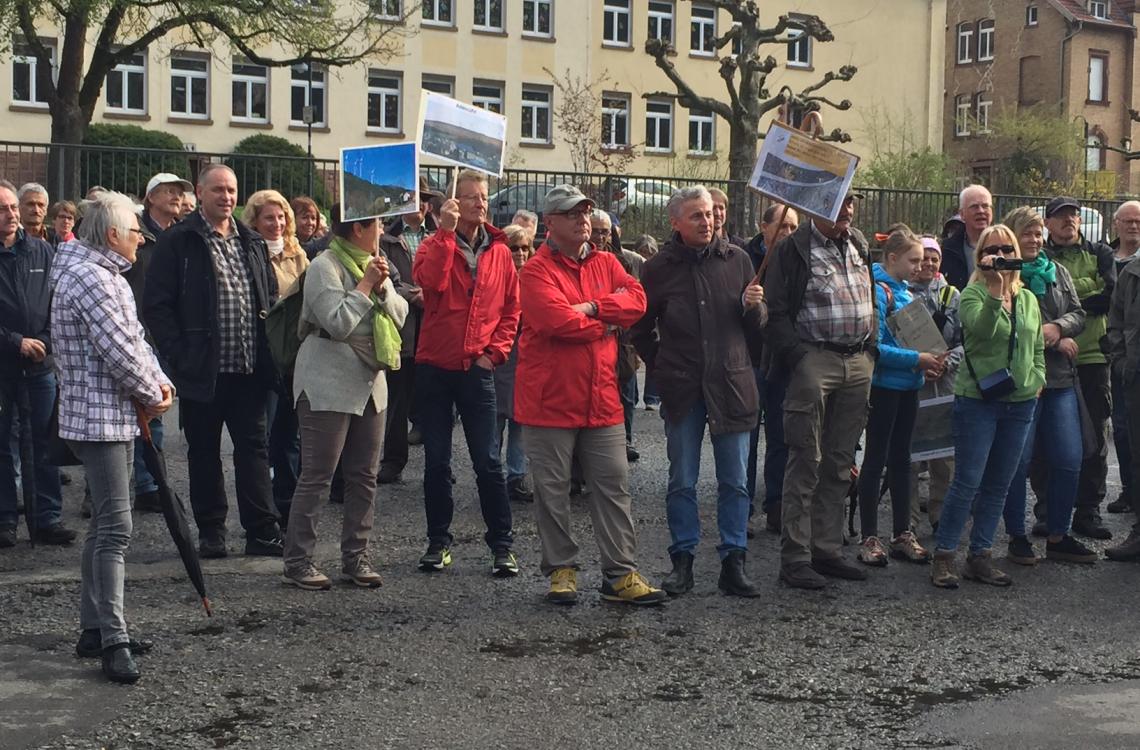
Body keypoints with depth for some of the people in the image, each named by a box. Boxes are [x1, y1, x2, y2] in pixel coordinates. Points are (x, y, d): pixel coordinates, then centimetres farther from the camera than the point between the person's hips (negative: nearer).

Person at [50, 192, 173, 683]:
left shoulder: (108, 276, 17)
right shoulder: (88, 278, -18)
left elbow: (135, 340, 17)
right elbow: (119, 352, -22)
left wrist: (159, 381, 1)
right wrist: (152, 395, -8)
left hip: (115, 416, 11)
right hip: (99, 418, -11)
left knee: (104, 526, 14)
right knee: (115, 528, -11)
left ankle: (94, 629, 22)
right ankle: (113, 641, -8)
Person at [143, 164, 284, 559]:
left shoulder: (252, 242, 13)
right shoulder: (178, 242, -3)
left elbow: (271, 299, 18)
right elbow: (156, 305, -7)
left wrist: (268, 355, 6)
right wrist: (179, 358, -13)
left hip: (249, 368, 4)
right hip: (202, 371, -4)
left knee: (253, 448, 5)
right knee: (204, 453, 7)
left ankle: (262, 532, 8)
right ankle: (210, 533, 17)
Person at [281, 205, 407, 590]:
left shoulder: (371, 264, 15)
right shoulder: (325, 266, -10)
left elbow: (400, 315, 10)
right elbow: (338, 323, -20)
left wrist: (382, 287, -7)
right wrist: (366, 284, -14)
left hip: (369, 382, 8)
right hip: (328, 385, -8)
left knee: (364, 476, 9)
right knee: (316, 477, -5)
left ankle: (355, 557, 17)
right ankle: (297, 561, 2)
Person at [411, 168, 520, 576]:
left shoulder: (500, 252, 6)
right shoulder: (435, 245, 0)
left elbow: (511, 308, 9)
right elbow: (430, 281, -22)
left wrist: (495, 351, -2)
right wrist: (446, 232, -23)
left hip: (478, 370, 0)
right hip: (435, 369, 0)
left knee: (488, 461, 0)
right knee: (436, 460, 7)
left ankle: (502, 545, 7)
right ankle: (438, 541, 18)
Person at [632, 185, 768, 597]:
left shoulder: (736, 260, 4)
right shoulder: (659, 269, 0)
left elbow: (756, 327, 10)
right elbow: (641, 331, 11)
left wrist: (754, 305, -10)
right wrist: (662, 370, 7)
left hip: (731, 384, 1)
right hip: (682, 390, -1)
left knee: (734, 481, 4)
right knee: (682, 481, 6)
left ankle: (733, 563, 11)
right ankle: (682, 560, 15)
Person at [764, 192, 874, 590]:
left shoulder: (859, 247, 16)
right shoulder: (793, 250, -6)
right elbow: (777, 311, -10)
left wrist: (871, 348, 15)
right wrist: (798, 356, -18)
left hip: (858, 363, 7)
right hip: (815, 359, -7)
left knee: (840, 464, 10)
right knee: (806, 463, -5)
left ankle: (827, 549, 18)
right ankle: (795, 558, 0)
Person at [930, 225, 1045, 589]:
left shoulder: (1028, 299, 13)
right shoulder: (973, 293, -5)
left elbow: (1037, 346, 21)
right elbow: (980, 329, -25)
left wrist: (1037, 378, 6)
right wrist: (995, 290, -33)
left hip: (1021, 402, 6)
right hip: (978, 398, -6)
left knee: (999, 484, 9)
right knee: (968, 481, -7)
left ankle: (980, 556, 17)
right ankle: (944, 556, 1)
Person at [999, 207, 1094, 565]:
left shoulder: (1058, 272, 14)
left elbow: (1078, 314, 10)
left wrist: (1056, 327, -12)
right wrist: (1056, 341, -13)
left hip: (1060, 379, 6)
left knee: (1068, 461, 5)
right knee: (1018, 461, 0)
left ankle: (1058, 537, 17)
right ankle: (1017, 537, 12)